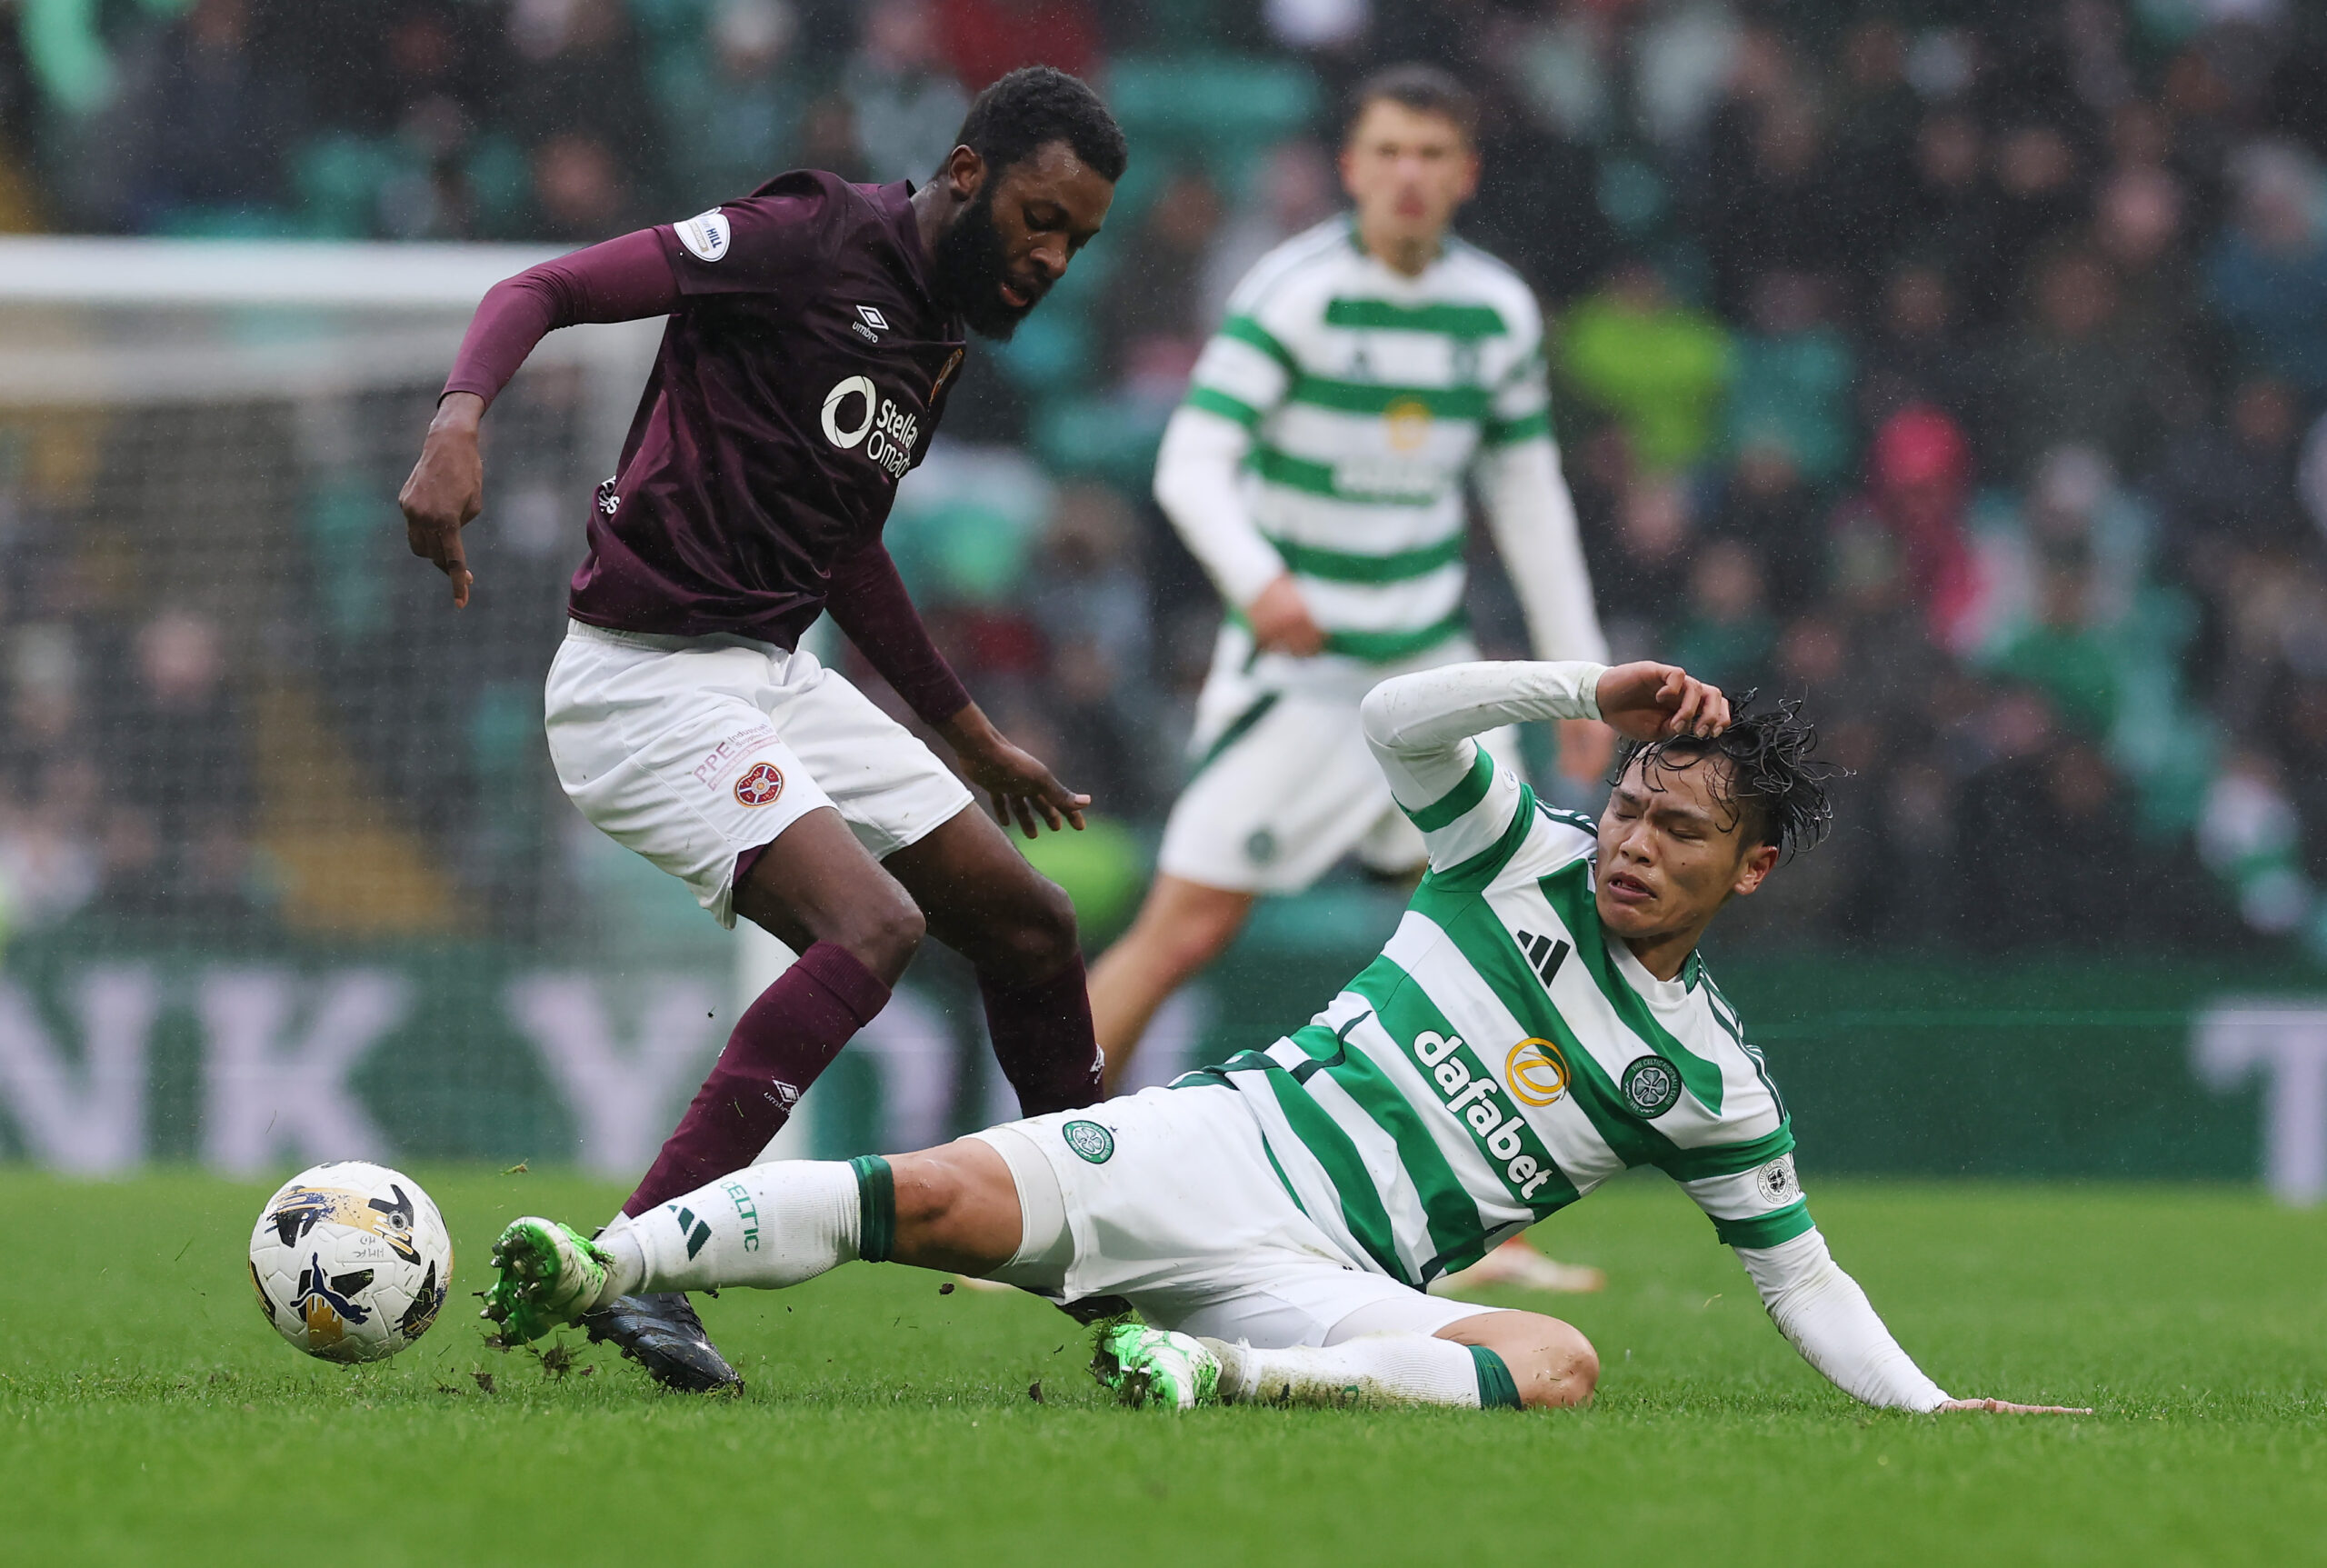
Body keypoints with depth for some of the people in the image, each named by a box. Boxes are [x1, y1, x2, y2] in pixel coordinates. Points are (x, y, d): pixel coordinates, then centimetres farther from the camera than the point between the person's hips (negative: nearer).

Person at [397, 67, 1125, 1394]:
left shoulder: (942, 335, 14)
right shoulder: (810, 241, -13)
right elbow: (543, 290, -17)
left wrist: (969, 734, 34)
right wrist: (460, 419, -36)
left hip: (780, 679, 9)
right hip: (651, 683, -9)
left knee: (1030, 925, 10)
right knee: (872, 927, -27)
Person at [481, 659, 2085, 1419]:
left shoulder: (1715, 1084, 10)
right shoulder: (1527, 863, 11)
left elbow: (1803, 1275, 18)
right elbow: (1399, 719, -3)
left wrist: (1929, 1407, 7)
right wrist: (1597, 690, -11)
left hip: (1332, 1280, 0)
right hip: (1215, 1149, 0)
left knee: (1561, 1364, -33)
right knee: (931, 1195, -27)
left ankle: (1225, 1378, -43)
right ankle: (592, 1274, -35)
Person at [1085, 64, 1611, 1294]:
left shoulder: (1499, 313, 4)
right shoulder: (1291, 293, -13)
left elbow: (1528, 495, 14)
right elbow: (1191, 464, -19)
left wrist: (1579, 673, 13)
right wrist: (1256, 579, -38)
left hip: (1428, 662, 6)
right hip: (1297, 669, -6)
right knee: (1186, 928, -11)